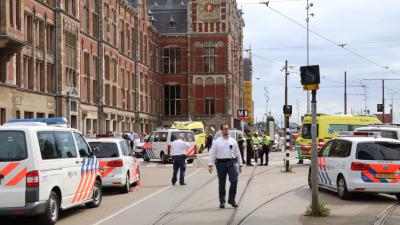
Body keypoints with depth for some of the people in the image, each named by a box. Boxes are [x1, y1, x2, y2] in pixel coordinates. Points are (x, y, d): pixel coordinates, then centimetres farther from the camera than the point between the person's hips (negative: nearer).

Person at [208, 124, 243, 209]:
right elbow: (212, 154, -1)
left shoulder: (233, 141, 9)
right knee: (222, 183, 7)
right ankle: (222, 201, 18)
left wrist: (240, 164, 13)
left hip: (231, 163, 1)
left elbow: (237, 153, 14)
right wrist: (210, 165, -9)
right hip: (221, 163, -1)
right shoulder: (217, 142, 3)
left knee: (234, 181, -12)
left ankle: (231, 199, 3)